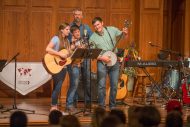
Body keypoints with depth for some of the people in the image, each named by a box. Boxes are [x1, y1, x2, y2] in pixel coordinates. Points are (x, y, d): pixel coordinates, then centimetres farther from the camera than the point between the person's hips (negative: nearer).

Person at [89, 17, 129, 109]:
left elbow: (121, 34, 8)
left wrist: (125, 33, -16)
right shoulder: (93, 37, -3)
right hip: (102, 63, -2)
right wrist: (101, 58, -15)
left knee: (114, 85, 6)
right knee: (101, 85, -6)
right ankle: (101, 106, 3)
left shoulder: (112, 30, 1)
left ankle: (112, 105, 18)